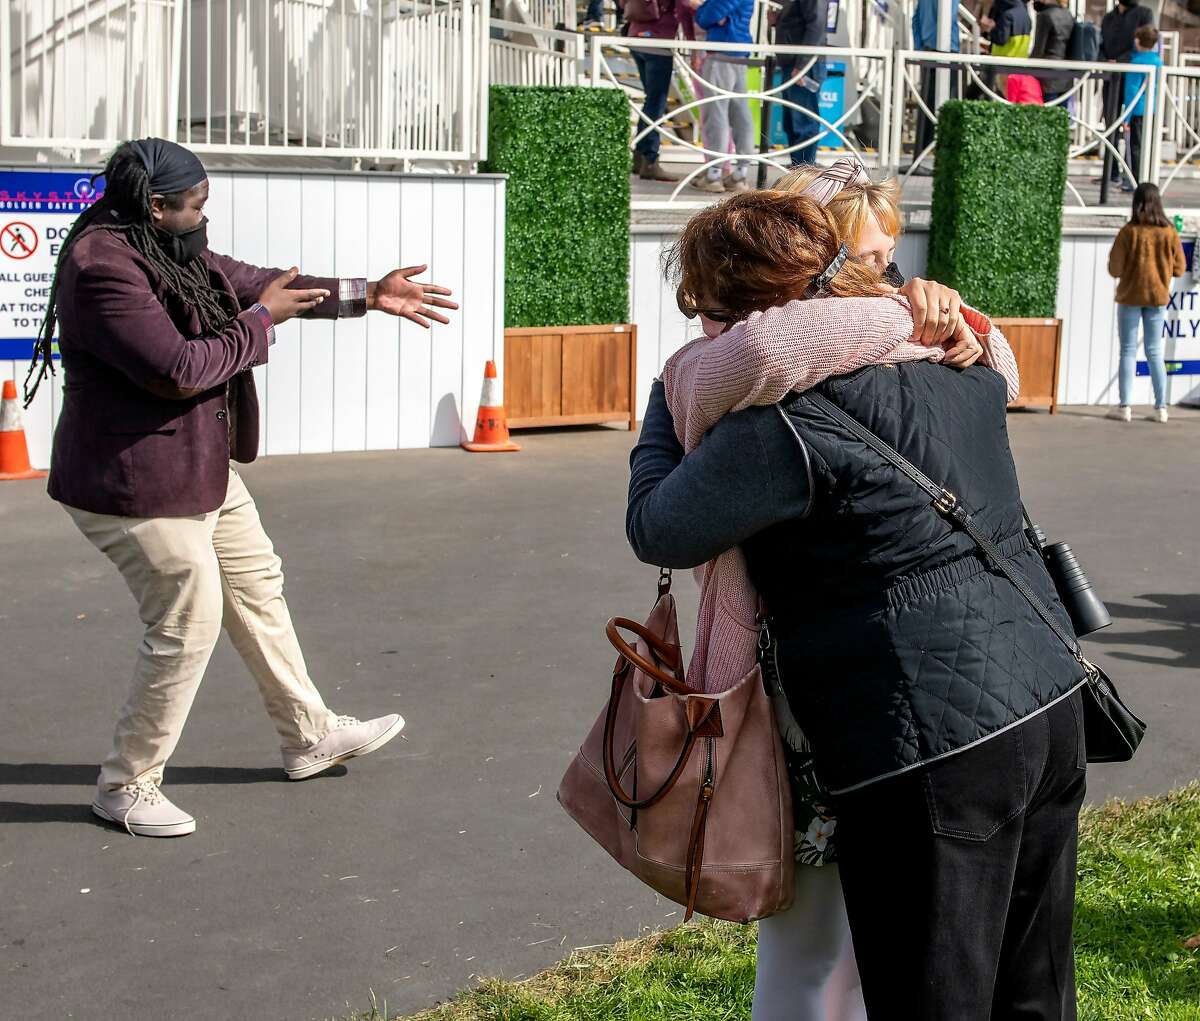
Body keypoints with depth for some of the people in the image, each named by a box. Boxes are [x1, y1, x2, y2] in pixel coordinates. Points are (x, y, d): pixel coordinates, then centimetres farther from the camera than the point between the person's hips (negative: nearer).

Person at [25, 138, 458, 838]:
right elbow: (177, 370, -30)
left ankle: (310, 735, 35)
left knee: (258, 588, 19)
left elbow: (255, 282, 17)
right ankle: (128, 785, 13)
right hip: (136, 487, -11)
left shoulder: (172, 253, 7)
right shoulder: (103, 269, -24)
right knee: (188, 628, -4)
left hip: (200, 472, 11)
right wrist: (261, 322, -17)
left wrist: (365, 296, 14)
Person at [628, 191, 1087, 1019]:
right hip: (1052, 702, 8)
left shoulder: (782, 428, -17)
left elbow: (656, 530, -4)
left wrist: (666, 404, 12)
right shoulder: (948, 365, 9)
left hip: (936, 749, -8)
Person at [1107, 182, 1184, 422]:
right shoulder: (1169, 233, -5)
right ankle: (1161, 407, 7)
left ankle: (1125, 406, 0)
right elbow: (1179, 268, 1)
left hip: (1130, 297, -2)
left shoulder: (1129, 232, -12)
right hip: (1158, 297, 2)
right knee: (1155, 352, 9)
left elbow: (1114, 269, -11)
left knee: (1128, 351, 4)